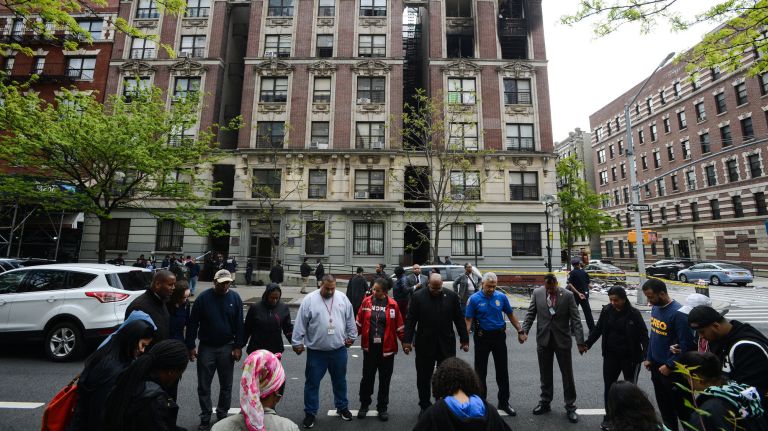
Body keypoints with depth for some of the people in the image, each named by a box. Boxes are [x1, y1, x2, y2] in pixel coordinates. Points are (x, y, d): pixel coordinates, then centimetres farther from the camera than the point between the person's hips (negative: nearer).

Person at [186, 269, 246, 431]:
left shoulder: (235, 298, -7)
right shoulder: (203, 297, -10)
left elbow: (239, 324, -4)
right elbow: (193, 323, -4)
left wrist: (238, 347, -6)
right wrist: (191, 346, -5)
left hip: (227, 347, 1)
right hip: (206, 347, 0)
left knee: (226, 385, 13)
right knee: (203, 386, 11)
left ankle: (222, 415, 31)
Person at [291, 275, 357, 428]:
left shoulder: (342, 298, -3)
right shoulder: (309, 299, -11)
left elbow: (350, 320, 6)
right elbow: (300, 324, -6)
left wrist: (351, 336, 9)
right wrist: (297, 342, -4)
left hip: (339, 349, 3)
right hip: (316, 351, -2)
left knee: (340, 380, 19)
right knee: (312, 382, 12)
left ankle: (342, 407, 39)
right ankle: (310, 413, 32)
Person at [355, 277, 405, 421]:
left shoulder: (392, 304, -9)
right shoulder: (366, 301, -5)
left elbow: (399, 325, -2)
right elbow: (360, 322, 3)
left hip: (387, 348, -1)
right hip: (370, 347, 1)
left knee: (384, 380, 14)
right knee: (367, 377, 16)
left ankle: (382, 408, 33)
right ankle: (364, 405, 38)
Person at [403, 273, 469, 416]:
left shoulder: (452, 295, -3)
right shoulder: (418, 296, -8)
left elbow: (459, 319, 3)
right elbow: (410, 320, -7)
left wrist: (464, 339, 3)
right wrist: (407, 341, -10)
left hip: (446, 344, 1)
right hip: (424, 344, -1)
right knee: (423, 377, 12)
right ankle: (425, 406, 31)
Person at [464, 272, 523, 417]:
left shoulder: (501, 297, -4)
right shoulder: (474, 299, -12)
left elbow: (511, 315, 8)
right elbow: (469, 320, -12)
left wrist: (520, 331, 7)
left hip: (499, 336, 2)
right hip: (482, 337, -2)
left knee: (502, 371, 12)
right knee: (480, 371, 10)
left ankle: (504, 402, 29)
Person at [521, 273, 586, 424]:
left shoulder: (568, 295, -10)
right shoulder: (537, 293, -5)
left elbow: (575, 319, -9)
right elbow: (530, 314, -1)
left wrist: (580, 342, -14)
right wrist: (524, 331, -12)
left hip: (562, 339, -1)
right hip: (543, 339, 2)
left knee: (567, 374, 10)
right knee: (545, 374, 15)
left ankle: (570, 406, 27)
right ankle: (545, 402, 31)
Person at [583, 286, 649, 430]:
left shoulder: (634, 313, -14)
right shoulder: (606, 310, -6)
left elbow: (644, 335, -11)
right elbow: (598, 329, 1)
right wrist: (587, 344, -7)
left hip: (630, 357, -3)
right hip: (611, 356, 3)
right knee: (608, 386, 10)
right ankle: (608, 416, 26)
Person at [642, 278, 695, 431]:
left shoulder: (677, 313, -22)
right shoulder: (655, 308, -1)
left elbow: (686, 344, -19)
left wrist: (669, 365, -16)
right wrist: (649, 358, 9)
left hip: (672, 369, -7)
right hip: (656, 365, 7)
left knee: (679, 405, 11)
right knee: (663, 405, 21)